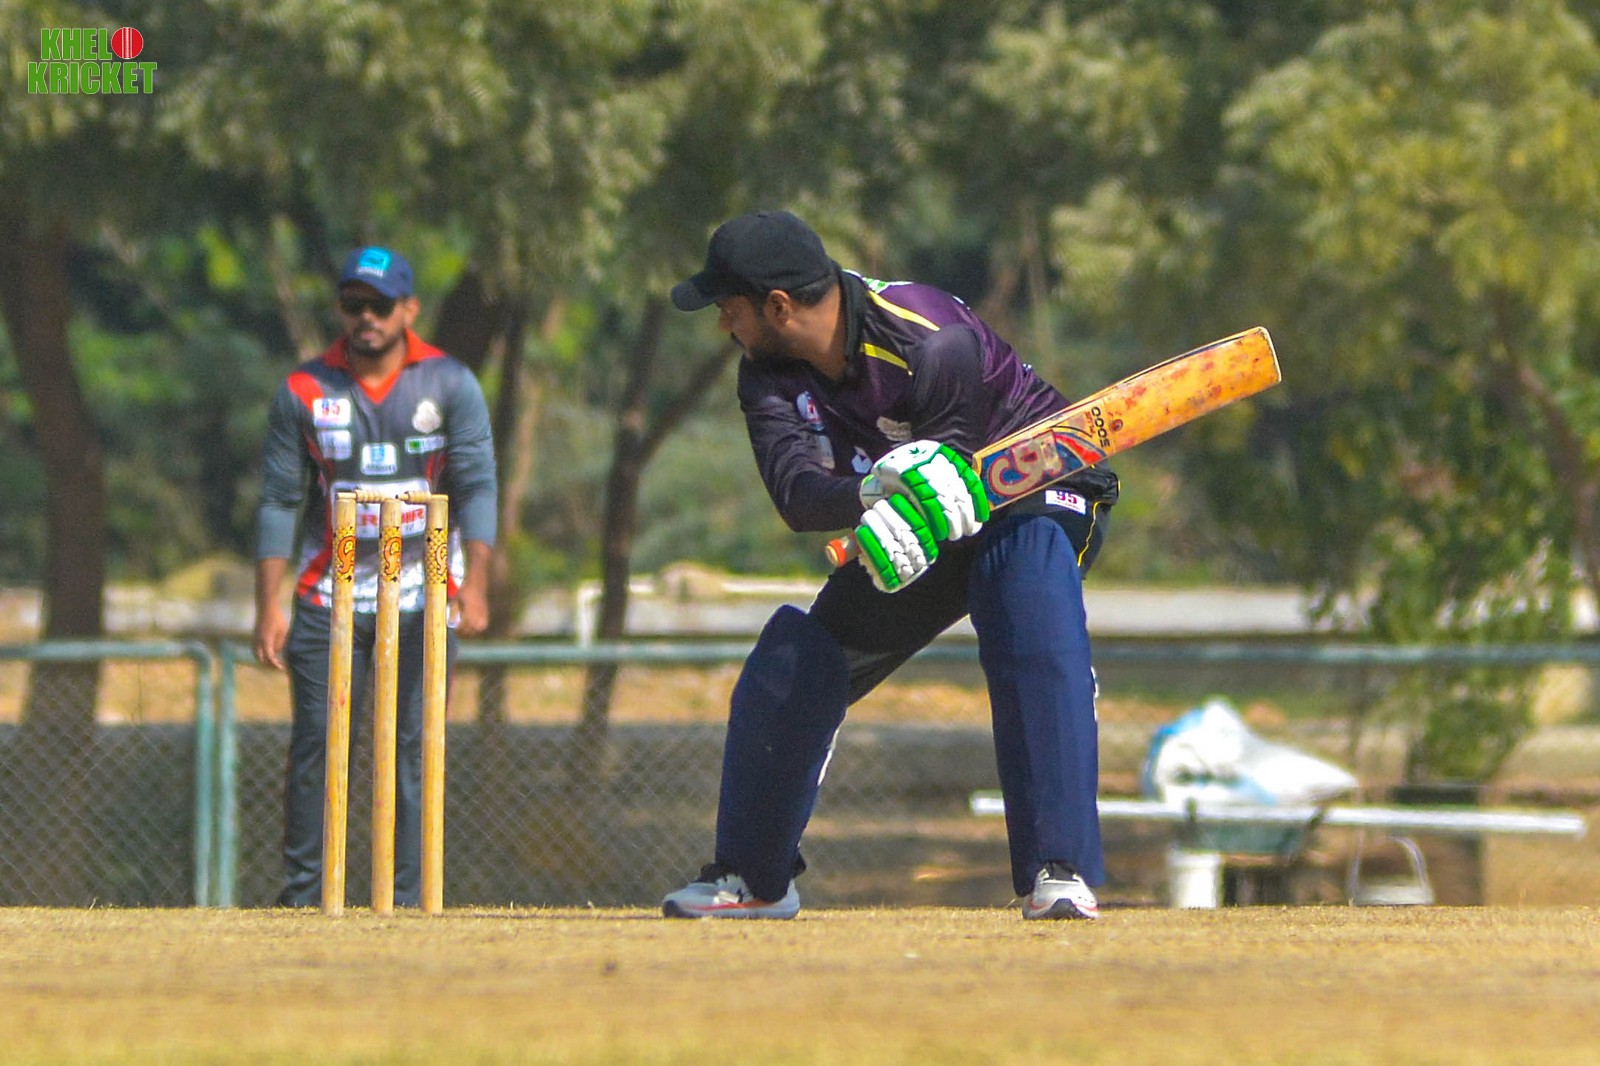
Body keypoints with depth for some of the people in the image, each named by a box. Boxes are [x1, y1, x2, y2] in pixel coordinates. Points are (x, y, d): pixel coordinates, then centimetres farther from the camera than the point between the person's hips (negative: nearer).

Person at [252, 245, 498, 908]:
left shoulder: (450, 385, 0)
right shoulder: (304, 392, 2)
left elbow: (476, 486, -7)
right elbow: (279, 502, 3)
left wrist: (473, 583, -20)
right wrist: (269, 606, -3)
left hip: (422, 599, -1)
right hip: (330, 597, 1)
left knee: (411, 747, -4)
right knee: (316, 743, -5)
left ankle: (407, 898, -2)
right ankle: (301, 896, -1)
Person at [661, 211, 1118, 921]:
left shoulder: (934, 346, -33)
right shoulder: (768, 372, -14)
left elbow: (948, 483, -29)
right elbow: (795, 490, -29)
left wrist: (904, 517, -52)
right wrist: (869, 494, -50)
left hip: (1036, 489, -7)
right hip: (912, 535, 7)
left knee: (1036, 645, -36)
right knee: (791, 659, 0)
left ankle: (1061, 870, -40)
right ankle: (754, 877, 21)